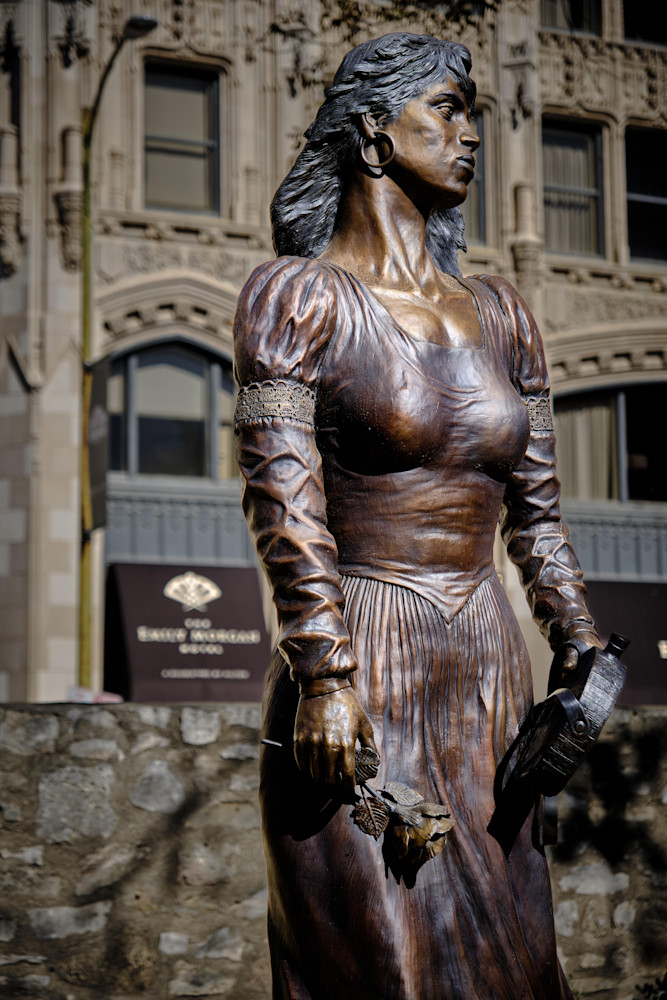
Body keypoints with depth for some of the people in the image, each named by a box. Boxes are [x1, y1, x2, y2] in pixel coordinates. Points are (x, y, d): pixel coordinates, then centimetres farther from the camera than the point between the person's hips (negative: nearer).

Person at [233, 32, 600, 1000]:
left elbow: (535, 510, 15)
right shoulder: (298, 296, -3)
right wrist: (326, 677, -19)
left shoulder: (500, 314, 12)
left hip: (489, 673, 6)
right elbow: (283, 497, -12)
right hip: (362, 666, -5)